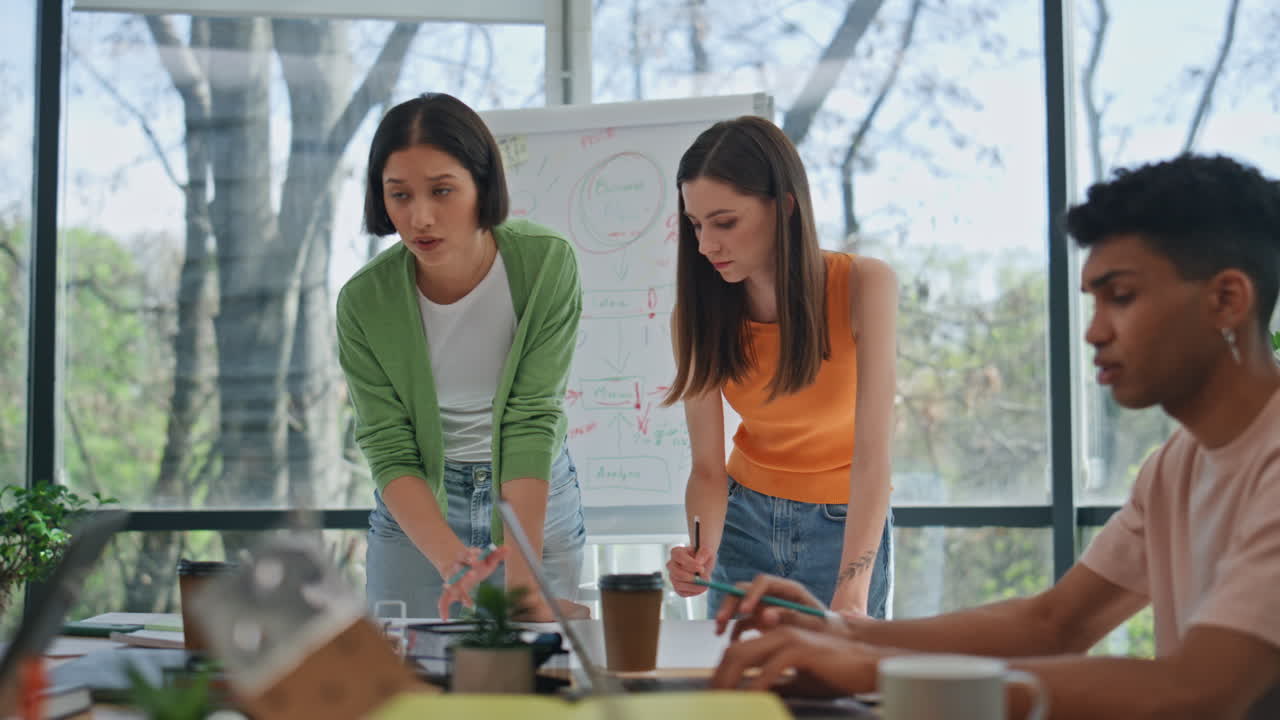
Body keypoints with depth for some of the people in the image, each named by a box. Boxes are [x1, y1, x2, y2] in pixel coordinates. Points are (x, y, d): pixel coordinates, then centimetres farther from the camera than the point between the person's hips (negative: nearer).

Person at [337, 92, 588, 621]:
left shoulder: (546, 264, -20)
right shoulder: (364, 301, -18)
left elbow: (532, 421, -23)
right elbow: (390, 453, -18)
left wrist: (521, 574, -31)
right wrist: (454, 562, -34)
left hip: (537, 496, 0)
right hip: (418, 505, 1)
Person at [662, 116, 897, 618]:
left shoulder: (863, 287, -22)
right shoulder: (698, 312, -14)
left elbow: (872, 454, -28)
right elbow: (707, 467, -14)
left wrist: (852, 594, -39)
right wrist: (701, 555, -35)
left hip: (846, 522, -2)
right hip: (746, 515, 2)